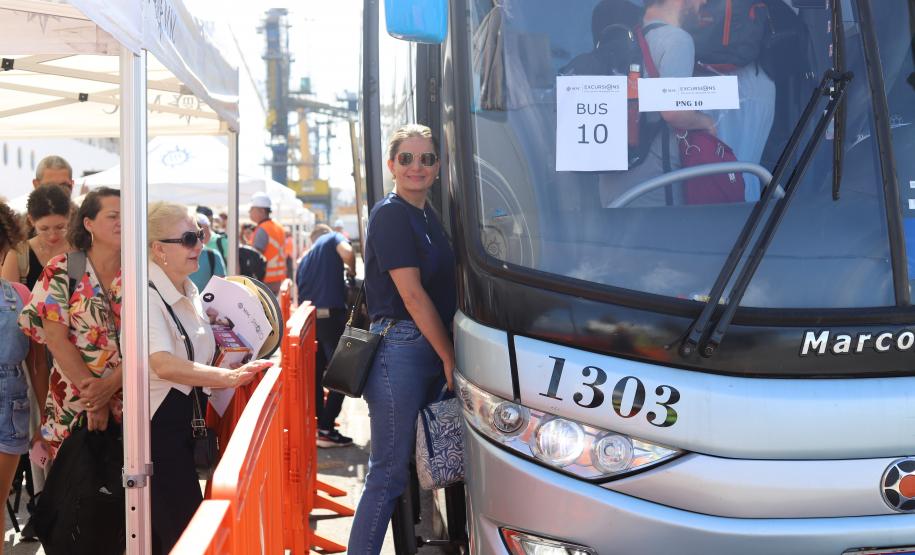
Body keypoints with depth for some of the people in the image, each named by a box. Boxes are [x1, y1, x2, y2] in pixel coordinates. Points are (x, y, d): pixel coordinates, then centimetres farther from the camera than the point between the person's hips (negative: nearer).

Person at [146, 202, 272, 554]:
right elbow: (163, 365, -33)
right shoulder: (147, 295, -19)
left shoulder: (190, 292, 9)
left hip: (184, 419, 9)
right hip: (158, 423, -9)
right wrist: (229, 377, -38)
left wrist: (234, 365, 8)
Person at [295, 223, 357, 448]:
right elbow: (347, 253, -14)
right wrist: (352, 271, 4)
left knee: (316, 374, 16)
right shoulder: (332, 239, 8)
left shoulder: (303, 260, 24)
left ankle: (317, 423, 21)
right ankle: (326, 429, -5)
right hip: (332, 315, -7)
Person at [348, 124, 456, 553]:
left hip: (432, 351, 9)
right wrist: (449, 357, -11)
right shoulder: (391, 215, -11)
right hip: (400, 349, -9)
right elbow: (412, 295, -15)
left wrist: (448, 356, 9)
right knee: (389, 472, -7)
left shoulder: (428, 215, 16)